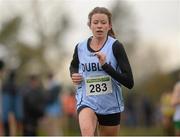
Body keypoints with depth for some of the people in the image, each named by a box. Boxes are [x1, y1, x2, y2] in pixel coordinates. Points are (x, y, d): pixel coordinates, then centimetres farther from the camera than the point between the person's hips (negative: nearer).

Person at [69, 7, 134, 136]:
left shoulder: (115, 46, -9)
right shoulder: (80, 47, 1)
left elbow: (129, 82, -16)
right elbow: (73, 66, 26)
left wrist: (105, 65, -25)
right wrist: (74, 75, 3)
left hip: (111, 105, 0)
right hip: (87, 102, 0)